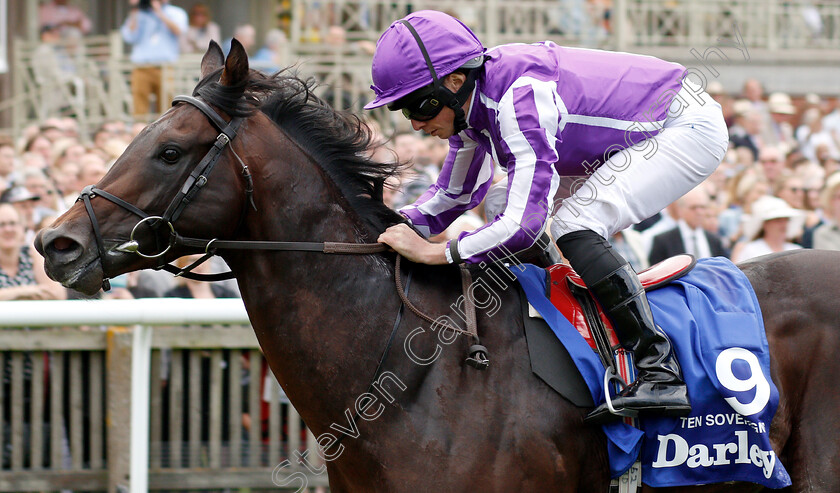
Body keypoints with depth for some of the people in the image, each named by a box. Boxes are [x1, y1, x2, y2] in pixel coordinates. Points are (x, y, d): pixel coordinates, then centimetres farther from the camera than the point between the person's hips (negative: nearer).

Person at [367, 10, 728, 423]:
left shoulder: (521, 97, -33)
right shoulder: (470, 100, -4)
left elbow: (523, 225, -36)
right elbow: (455, 195, 12)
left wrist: (433, 252, -30)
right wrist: (392, 228, -4)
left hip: (690, 127, -10)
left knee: (575, 226, -24)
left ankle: (661, 376, -26)